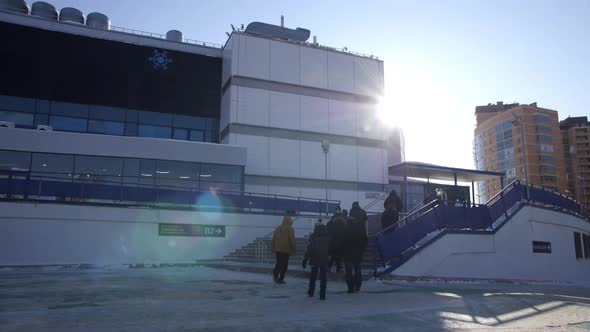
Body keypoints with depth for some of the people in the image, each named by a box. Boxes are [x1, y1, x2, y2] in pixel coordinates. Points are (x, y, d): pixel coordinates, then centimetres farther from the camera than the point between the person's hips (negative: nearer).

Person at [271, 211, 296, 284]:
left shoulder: (278, 228, 9)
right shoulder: (290, 229, -9)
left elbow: (273, 239, 13)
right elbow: (292, 240, -10)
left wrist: (274, 249, 19)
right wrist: (293, 250, -1)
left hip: (278, 250, 5)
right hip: (286, 250, -5)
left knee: (278, 263, 15)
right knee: (284, 265, 3)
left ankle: (275, 274, -6)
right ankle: (281, 279, 2)